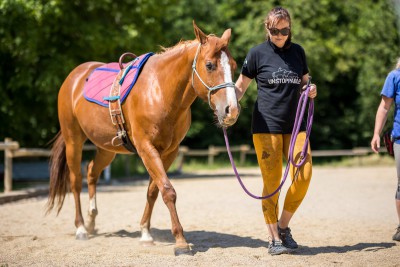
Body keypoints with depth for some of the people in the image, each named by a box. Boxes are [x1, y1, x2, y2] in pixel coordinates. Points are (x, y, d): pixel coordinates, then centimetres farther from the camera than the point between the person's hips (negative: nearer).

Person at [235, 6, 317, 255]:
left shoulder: (298, 51, 9)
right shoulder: (258, 53, 0)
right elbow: (241, 86, 4)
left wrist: (311, 90, -3)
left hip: (295, 125, 3)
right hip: (266, 125, -3)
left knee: (304, 175, -8)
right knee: (272, 183, -2)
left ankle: (283, 226, 13)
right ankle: (274, 238, 9)